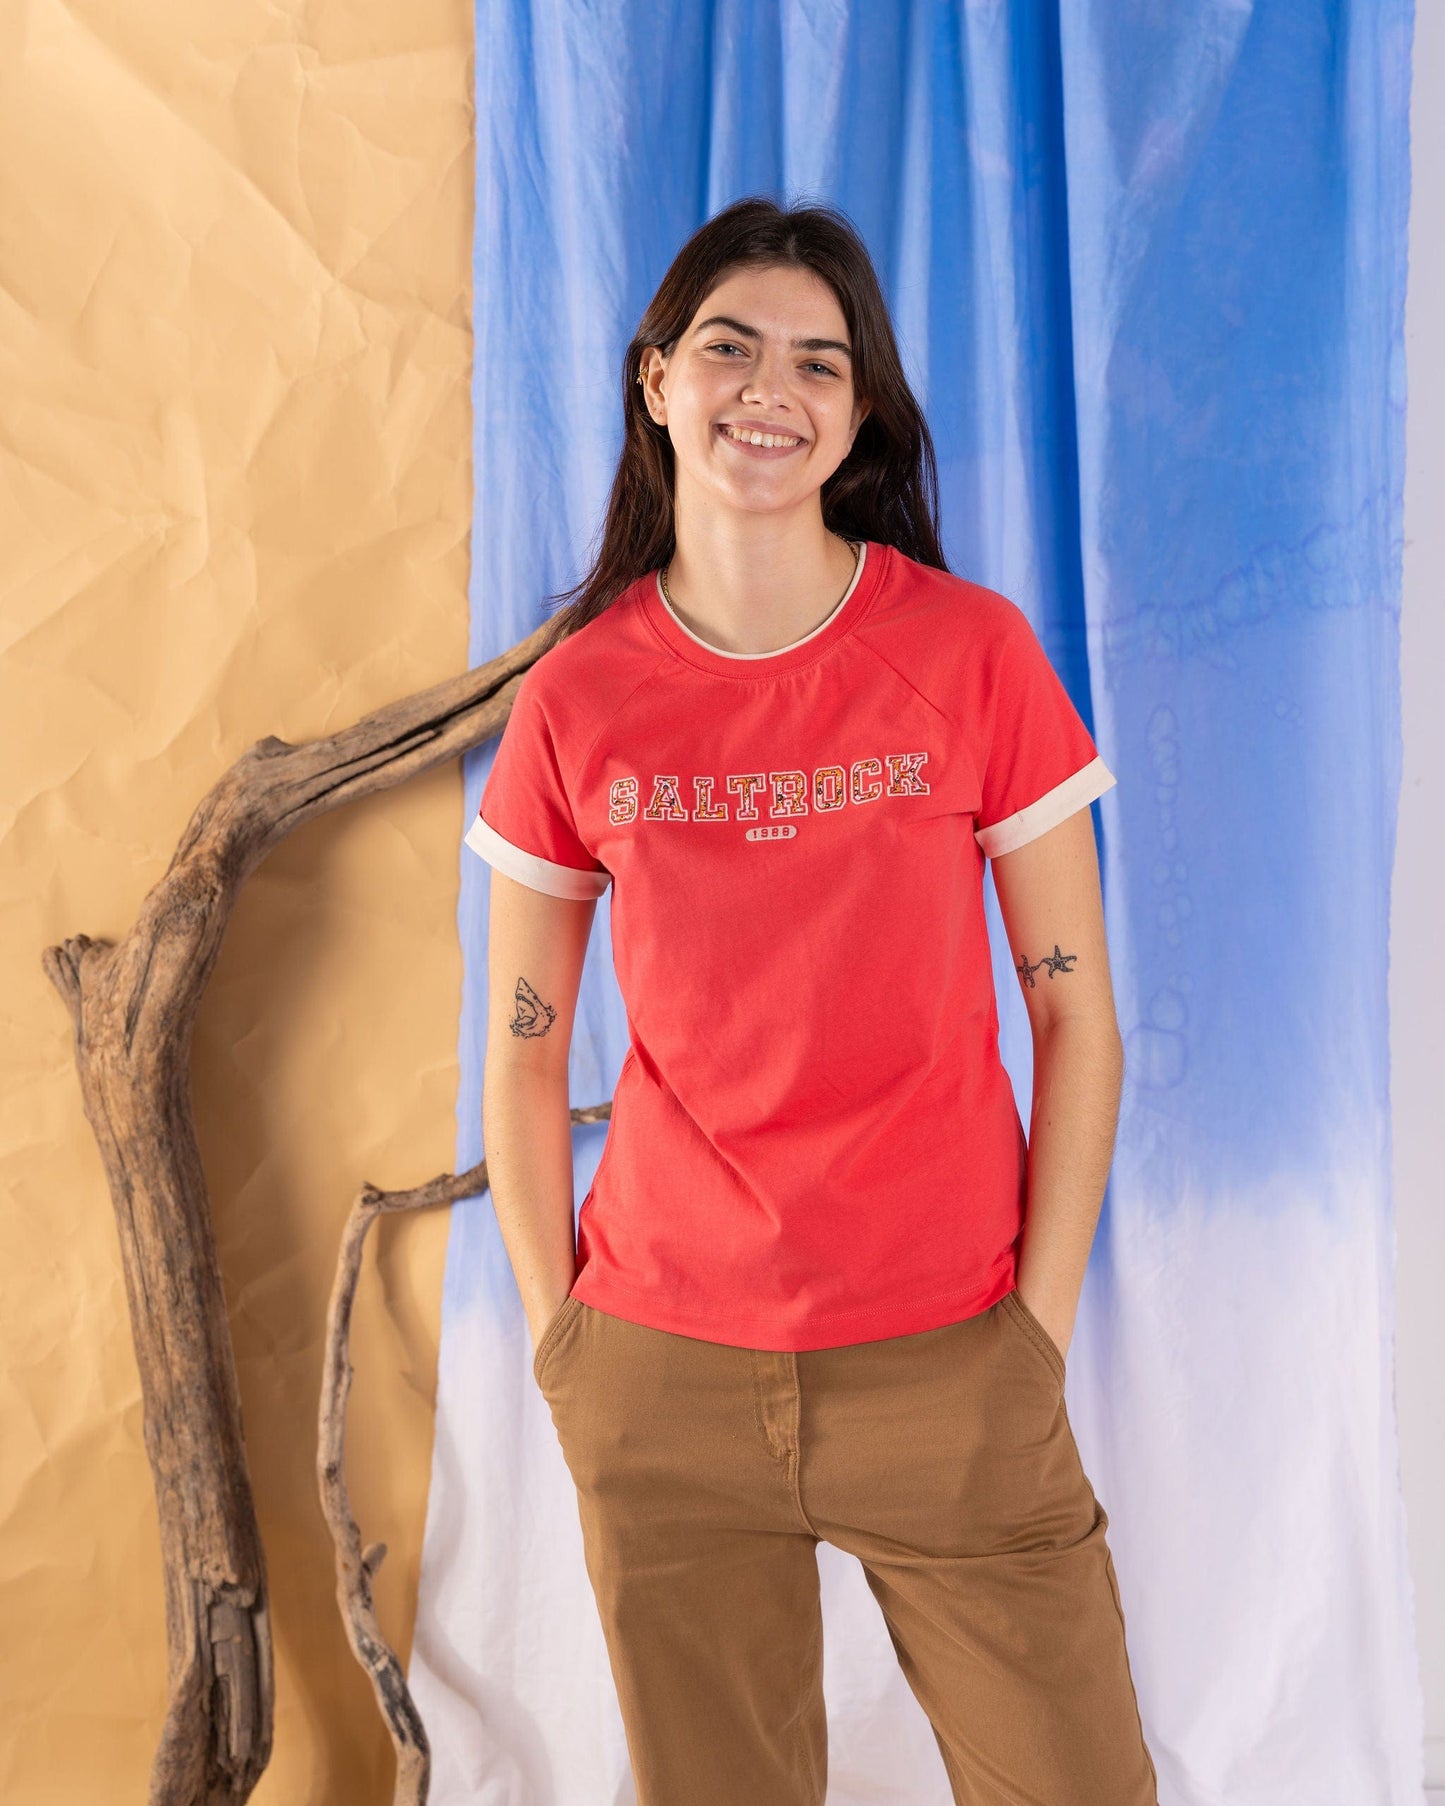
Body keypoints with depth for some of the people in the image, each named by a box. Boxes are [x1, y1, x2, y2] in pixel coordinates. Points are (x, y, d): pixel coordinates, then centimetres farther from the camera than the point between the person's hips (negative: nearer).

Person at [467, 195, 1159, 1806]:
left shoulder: (972, 651, -5)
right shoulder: (575, 702, -2)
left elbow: (1077, 1013, -2)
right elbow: (522, 1055, 4)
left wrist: (1040, 1329, -4)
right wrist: (562, 1340, 2)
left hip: (948, 1364, 0)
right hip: (664, 1374, 1)